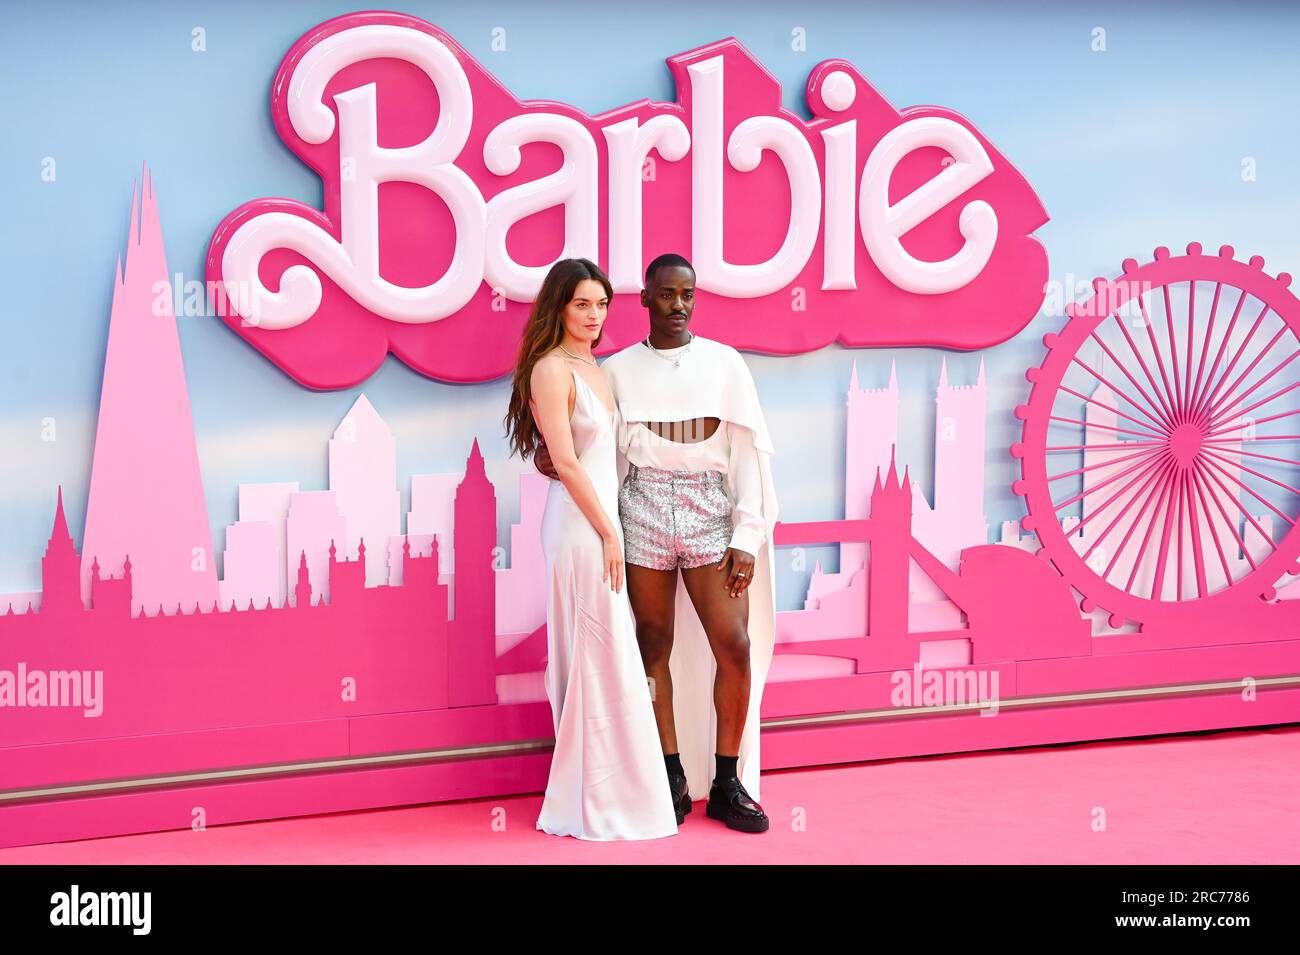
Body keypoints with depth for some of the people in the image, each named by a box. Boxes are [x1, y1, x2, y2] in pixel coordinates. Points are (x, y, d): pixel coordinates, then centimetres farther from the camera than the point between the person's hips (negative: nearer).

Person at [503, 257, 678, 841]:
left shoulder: (592, 368, 15)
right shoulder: (551, 369, -11)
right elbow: (565, 461, -17)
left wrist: (610, 528, 9)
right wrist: (609, 532, -15)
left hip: (599, 520, 9)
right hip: (580, 525, -9)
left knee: (593, 660, 12)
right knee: (601, 660, -4)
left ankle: (590, 792, 21)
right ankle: (599, 802, 4)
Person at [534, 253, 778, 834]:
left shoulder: (724, 364, 6)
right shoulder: (617, 370, 8)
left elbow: (747, 454, 2)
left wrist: (747, 538, -5)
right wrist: (551, 455, -9)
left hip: (709, 511, -1)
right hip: (642, 512, 1)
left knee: (735, 645, -7)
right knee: (654, 646, 4)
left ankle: (727, 784, 6)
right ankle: (674, 779, 15)